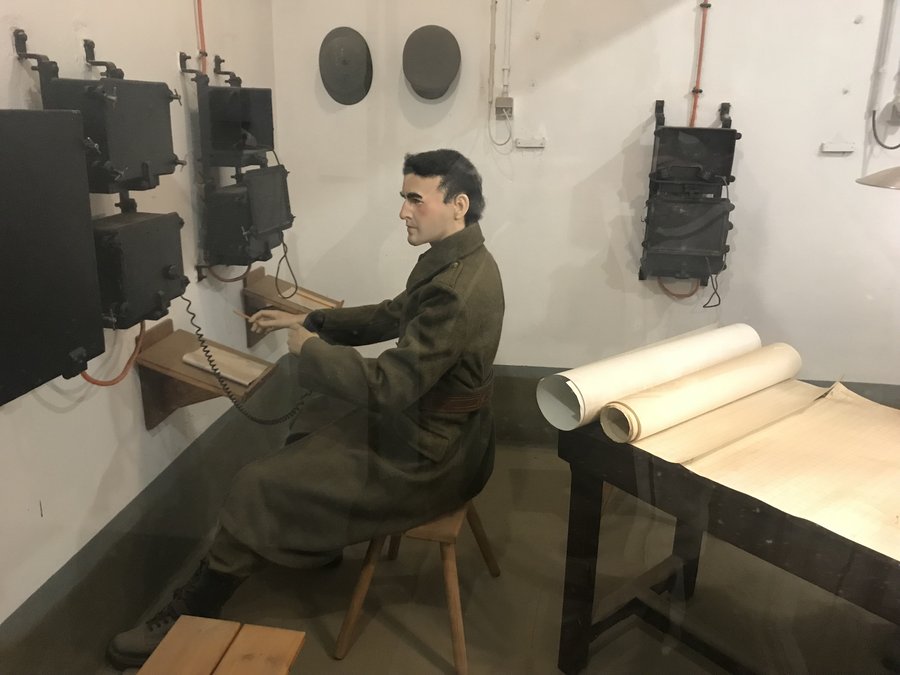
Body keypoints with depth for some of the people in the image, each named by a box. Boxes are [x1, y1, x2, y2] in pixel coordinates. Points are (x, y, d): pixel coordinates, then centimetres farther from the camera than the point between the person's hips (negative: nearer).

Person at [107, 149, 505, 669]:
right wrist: (306, 321, 8)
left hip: (429, 456, -10)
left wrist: (308, 349, -16)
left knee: (260, 486, -6)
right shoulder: (453, 258, 4)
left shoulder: (458, 289, -29)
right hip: (426, 424, 10)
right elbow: (392, 315, 15)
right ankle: (319, 542, 43)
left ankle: (191, 616, 13)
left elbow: (386, 387, -31)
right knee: (300, 448, 23)